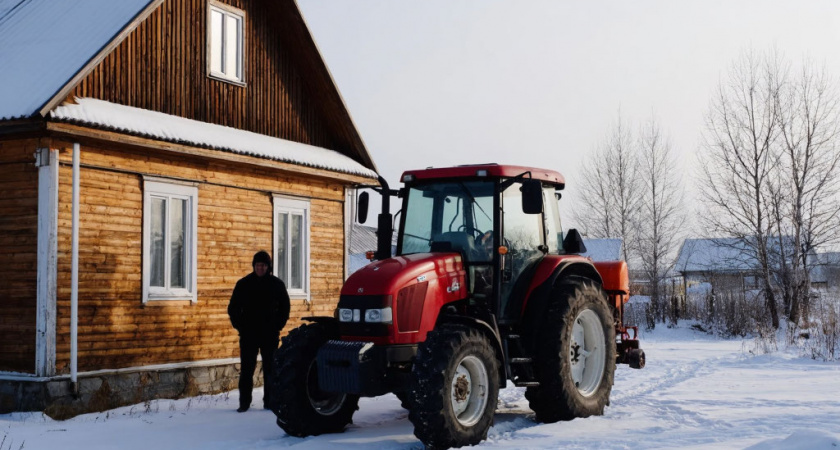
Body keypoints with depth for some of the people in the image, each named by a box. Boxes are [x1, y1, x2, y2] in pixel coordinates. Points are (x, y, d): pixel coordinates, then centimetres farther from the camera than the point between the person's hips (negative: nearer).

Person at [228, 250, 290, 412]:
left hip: (270, 336, 0)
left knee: (270, 369, 5)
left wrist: (277, 326, 2)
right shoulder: (243, 284, 3)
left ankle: (269, 401, 12)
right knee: (247, 369, 0)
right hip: (248, 335, 0)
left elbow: (284, 308, 11)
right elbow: (233, 308, 8)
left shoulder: (277, 284, 3)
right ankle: (244, 403, 5)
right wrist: (240, 326, -1)